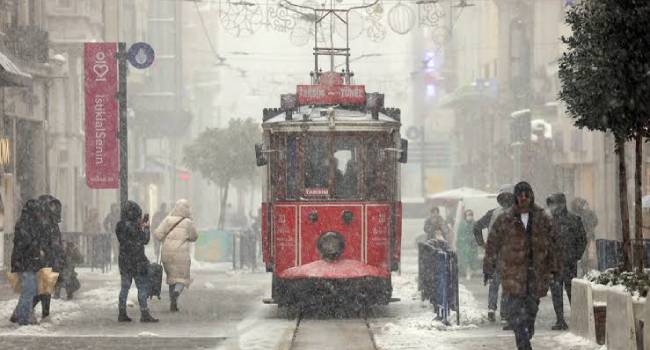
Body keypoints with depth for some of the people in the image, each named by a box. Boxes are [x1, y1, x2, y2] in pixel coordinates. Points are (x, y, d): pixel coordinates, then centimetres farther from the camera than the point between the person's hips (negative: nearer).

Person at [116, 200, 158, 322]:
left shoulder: (120, 226, 5)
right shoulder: (132, 227, -19)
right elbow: (144, 240, -12)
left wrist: (140, 225, 12)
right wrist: (146, 227, 3)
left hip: (124, 261, 8)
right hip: (136, 261, -8)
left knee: (125, 287, 12)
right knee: (143, 287, -1)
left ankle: (122, 314, 12)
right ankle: (144, 314, -3)